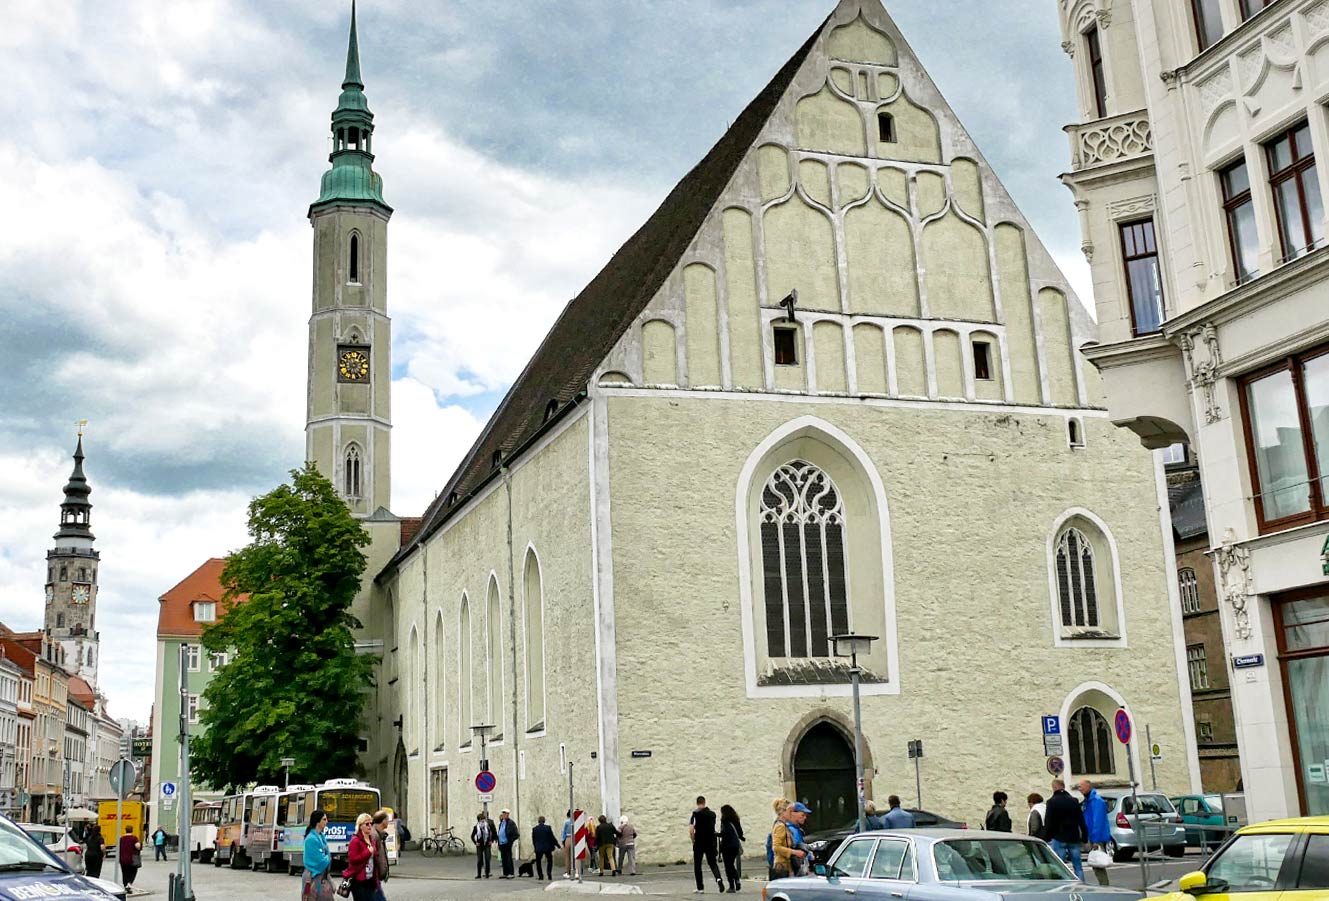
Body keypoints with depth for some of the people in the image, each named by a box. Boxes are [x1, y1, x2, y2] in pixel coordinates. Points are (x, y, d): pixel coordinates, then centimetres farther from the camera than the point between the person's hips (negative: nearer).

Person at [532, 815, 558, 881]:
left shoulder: (534, 829, -1)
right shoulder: (548, 827, -6)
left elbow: (533, 840, 5)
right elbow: (552, 838, -5)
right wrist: (558, 845, 4)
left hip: (538, 848, 0)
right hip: (547, 848, 0)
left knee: (538, 861, 13)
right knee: (550, 860, 16)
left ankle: (540, 875, 5)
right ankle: (549, 872, -4)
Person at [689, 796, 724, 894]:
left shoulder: (696, 813, -9)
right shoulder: (712, 813, 6)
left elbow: (691, 830, -15)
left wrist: (693, 840, 0)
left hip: (699, 843, -3)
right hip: (711, 843, 3)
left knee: (697, 865, 10)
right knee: (712, 862, 14)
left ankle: (700, 888, 9)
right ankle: (718, 878, -14)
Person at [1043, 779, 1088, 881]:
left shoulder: (1052, 802, -6)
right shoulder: (1073, 801, 8)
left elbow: (1048, 823, -9)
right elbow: (1081, 821, 8)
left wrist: (1046, 838, -3)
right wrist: (1084, 838, 11)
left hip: (1058, 839, -4)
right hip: (1074, 838, 4)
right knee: (1078, 867, 10)